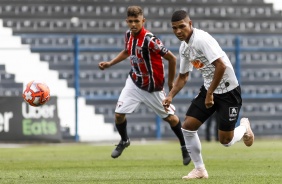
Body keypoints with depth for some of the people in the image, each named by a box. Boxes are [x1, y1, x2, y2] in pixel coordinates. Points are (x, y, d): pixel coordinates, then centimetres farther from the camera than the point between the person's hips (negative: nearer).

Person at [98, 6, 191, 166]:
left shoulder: (150, 40, -28)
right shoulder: (129, 35, -6)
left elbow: (172, 58, -22)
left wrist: (171, 83, -12)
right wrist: (109, 64, 7)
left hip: (153, 87, -5)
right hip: (134, 83, 5)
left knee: (170, 117, 3)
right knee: (119, 114, -2)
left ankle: (184, 146, 23)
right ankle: (124, 141, 26)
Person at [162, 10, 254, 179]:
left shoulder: (202, 39, -24)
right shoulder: (184, 47, 4)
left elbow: (221, 65, -31)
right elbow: (183, 76, 18)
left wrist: (210, 94, -24)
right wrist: (171, 96, 4)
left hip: (228, 91, -8)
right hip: (208, 89, 8)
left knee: (225, 141, -3)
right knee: (187, 127, -3)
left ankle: (244, 127, 31)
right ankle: (200, 169, 10)